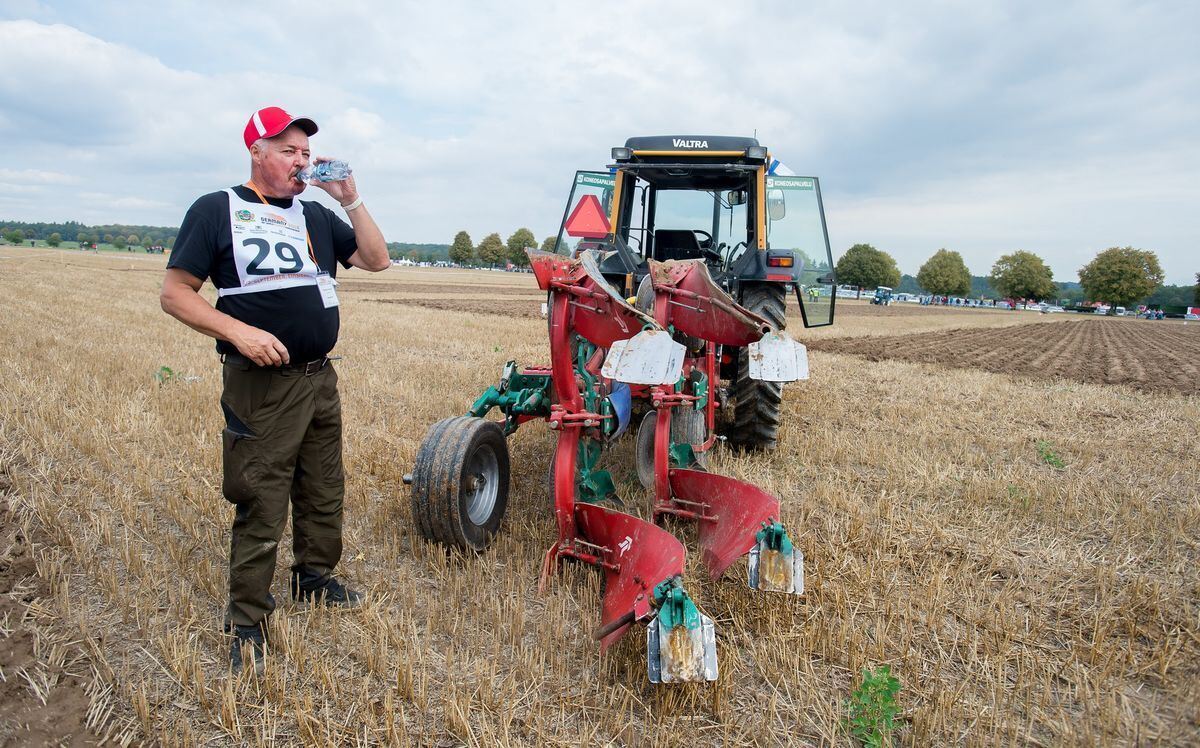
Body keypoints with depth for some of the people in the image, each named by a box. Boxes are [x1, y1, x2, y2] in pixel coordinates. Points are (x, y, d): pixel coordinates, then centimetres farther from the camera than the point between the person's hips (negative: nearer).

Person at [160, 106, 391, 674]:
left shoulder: (316, 216, 12)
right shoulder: (217, 210, -4)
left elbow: (377, 260, 7)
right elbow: (175, 294, -7)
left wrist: (350, 200, -1)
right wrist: (240, 332, -21)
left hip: (320, 378, 6)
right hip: (261, 386, -6)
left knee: (324, 491, 17)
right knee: (261, 507, 0)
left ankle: (314, 579, 37)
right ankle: (246, 621, 16)